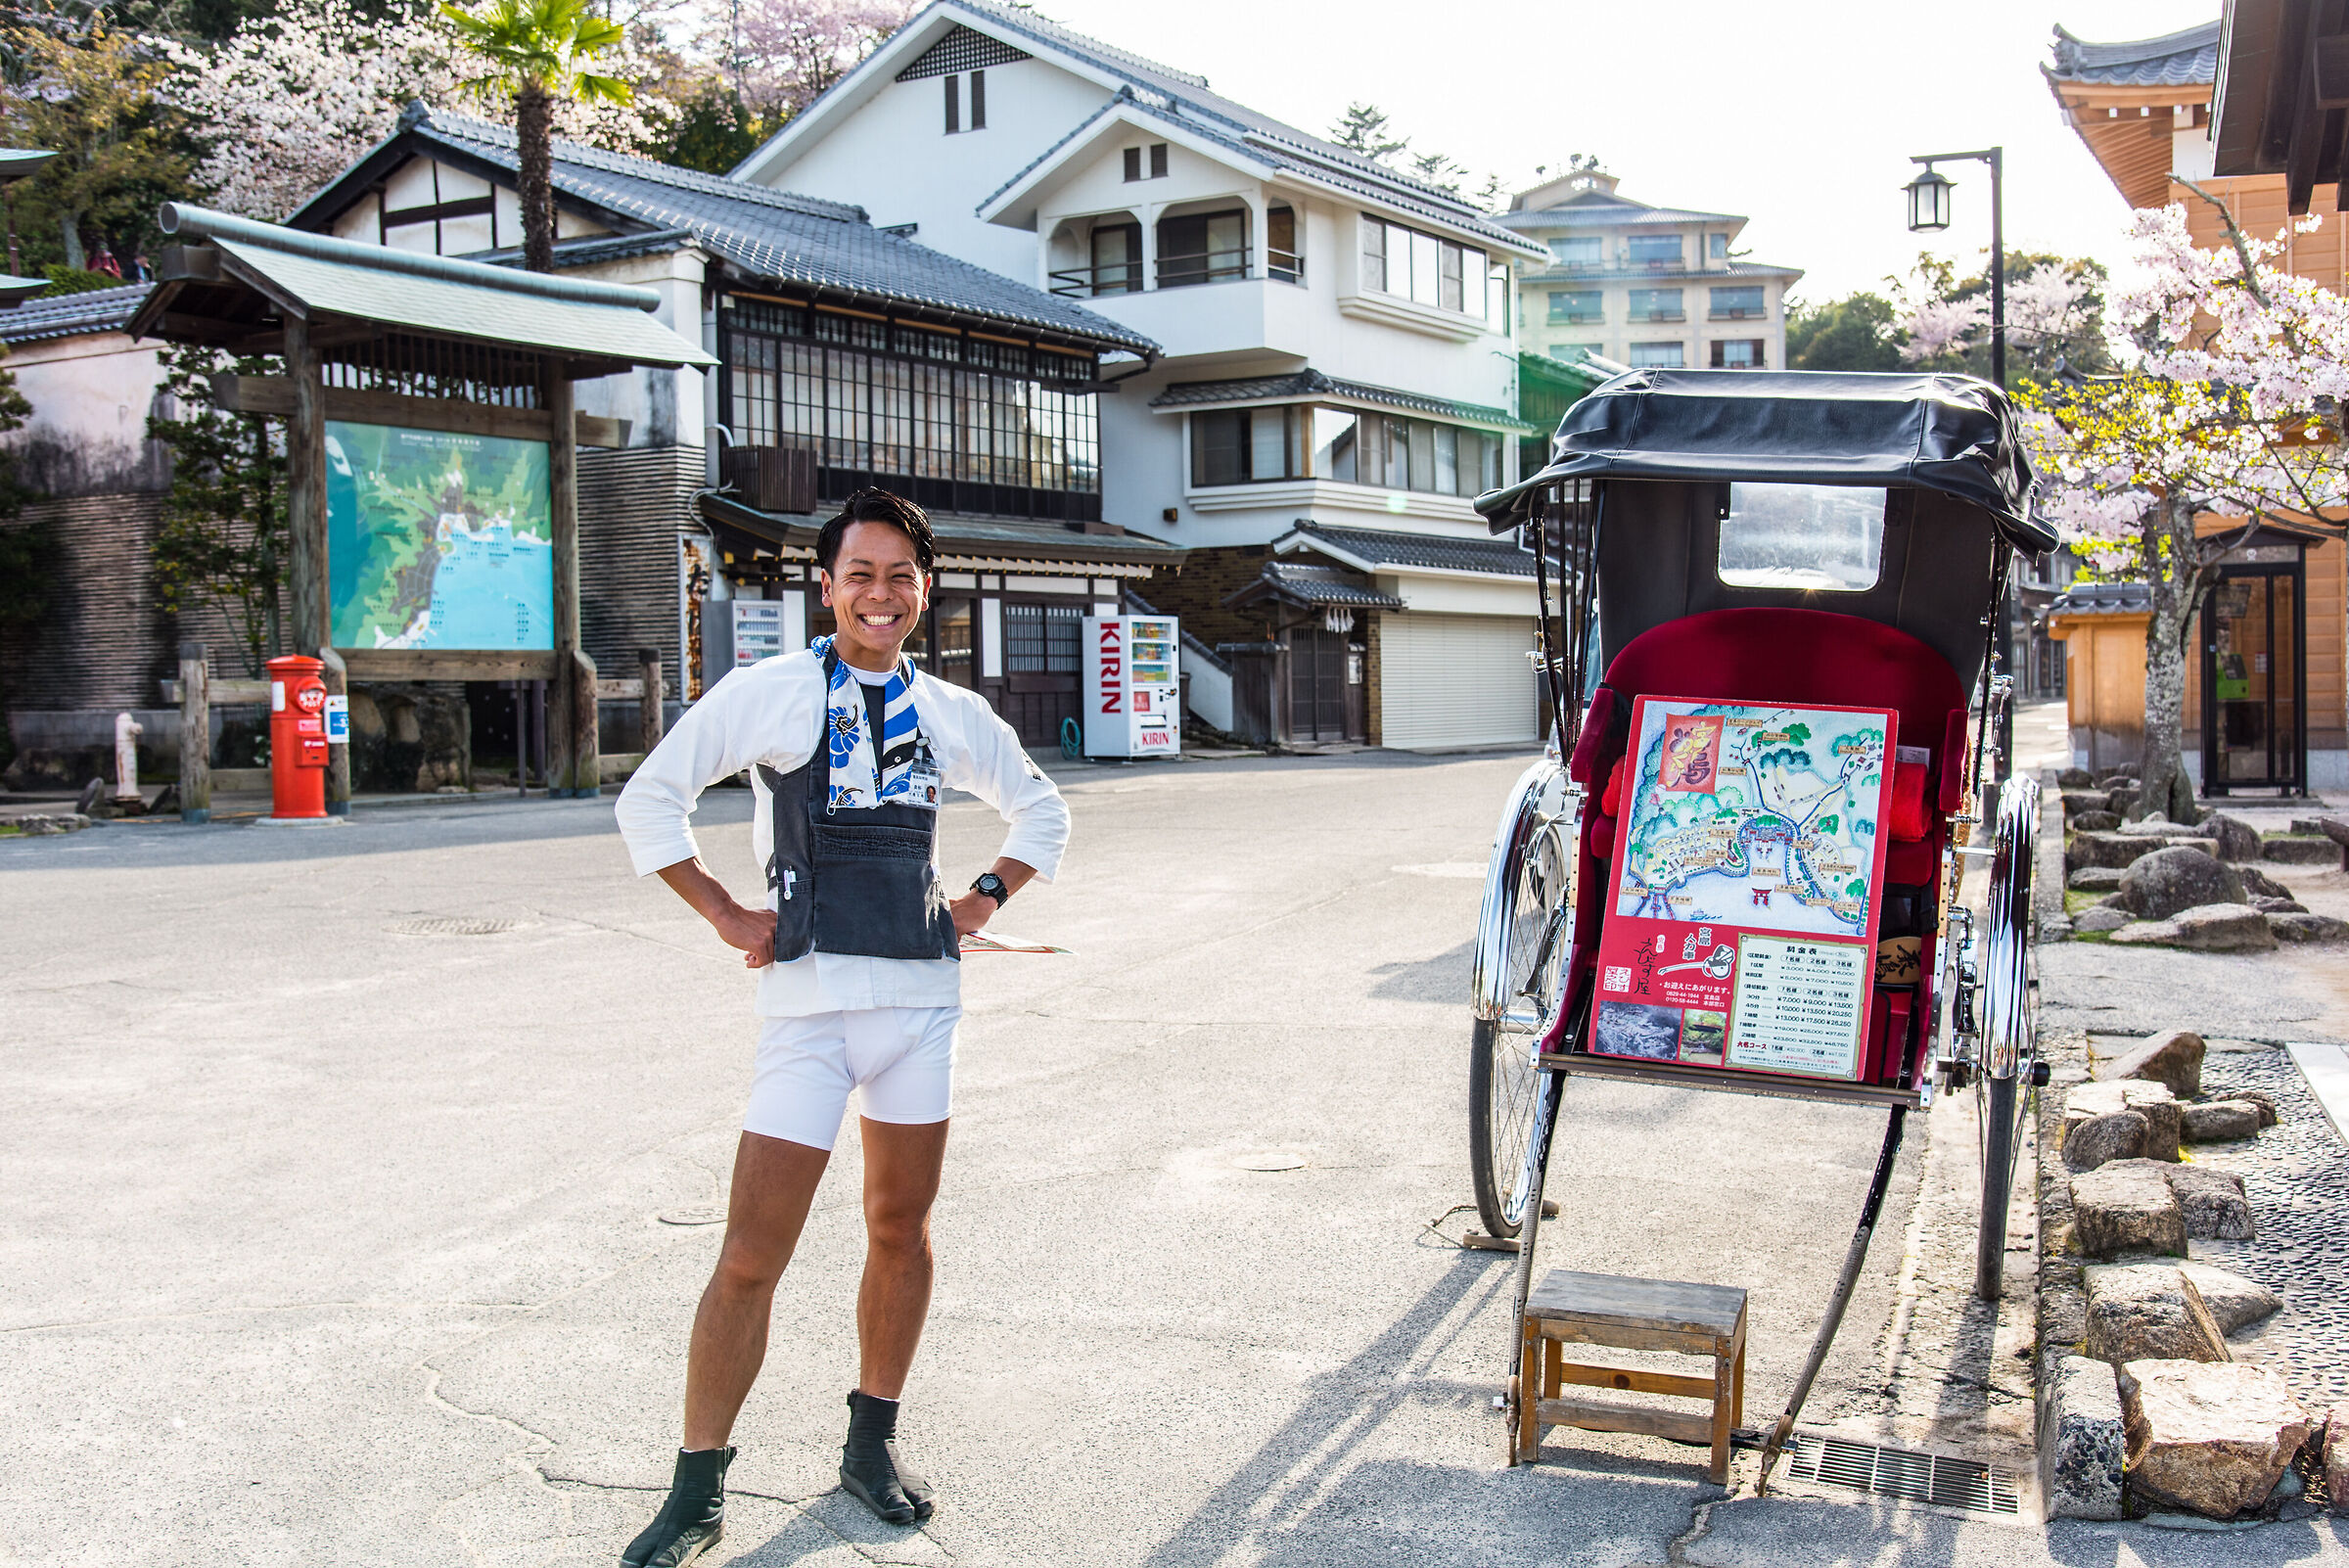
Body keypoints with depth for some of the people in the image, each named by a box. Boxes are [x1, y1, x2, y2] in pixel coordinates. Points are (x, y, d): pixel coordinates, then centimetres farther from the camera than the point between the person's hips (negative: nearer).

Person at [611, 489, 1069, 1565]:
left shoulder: (952, 714, 9)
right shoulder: (768, 694, -2)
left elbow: (1041, 809, 24)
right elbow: (648, 801, 2)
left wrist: (986, 896, 9)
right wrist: (727, 917, -4)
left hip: (921, 999, 4)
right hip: (808, 1002, -4)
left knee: (902, 1230, 12)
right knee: (751, 1260, -4)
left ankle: (873, 1445, 30)